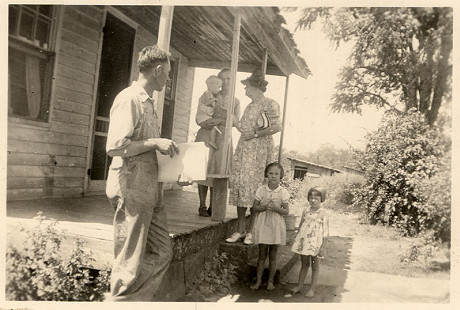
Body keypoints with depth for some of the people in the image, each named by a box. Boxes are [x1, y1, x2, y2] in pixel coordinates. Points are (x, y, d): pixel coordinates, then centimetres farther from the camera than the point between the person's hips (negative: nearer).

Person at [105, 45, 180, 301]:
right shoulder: (129, 99, -12)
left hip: (150, 189, 10)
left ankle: (140, 301, 25)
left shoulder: (148, 101, 17)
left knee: (161, 252, 13)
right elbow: (115, 147, -21)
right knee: (131, 263, -1)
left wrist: (164, 146, 11)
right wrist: (154, 142, -16)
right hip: (132, 190, -9)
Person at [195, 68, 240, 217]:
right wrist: (206, 123, -18)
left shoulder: (235, 101, 10)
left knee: (218, 171, 0)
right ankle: (202, 206, 2)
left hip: (223, 138, 1)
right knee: (204, 169, -5)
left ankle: (212, 207, 8)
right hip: (206, 135, -1)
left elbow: (236, 122, 1)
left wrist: (220, 120, -14)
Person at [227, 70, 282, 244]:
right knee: (239, 185, 1)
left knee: (254, 186, -9)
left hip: (259, 150, -7)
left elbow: (277, 127, -13)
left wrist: (255, 134, -14)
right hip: (243, 149, 7)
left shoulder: (270, 104, -3)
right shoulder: (249, 107, 21)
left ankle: (251, 231, 1)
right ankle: (240, 230, 7)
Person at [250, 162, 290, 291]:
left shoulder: (283, 192, -3)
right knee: (262, 255, 7)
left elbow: (286, 211, -2)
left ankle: (270, 281, 20)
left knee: (272, 256, 8)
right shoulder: (261, 190, -1)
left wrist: (275, 208, -19)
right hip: (262, 225, 1)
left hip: (276, 227, 0)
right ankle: (258, 280, 18)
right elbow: (254, 208, 1)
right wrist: (265, 207, -17)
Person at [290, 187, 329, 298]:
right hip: (303, 242, 4)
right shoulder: (305, 211, 5)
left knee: (315, 266, 8)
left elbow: (325, 233, -8)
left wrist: (323, 247, -10)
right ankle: (299, 285, 26)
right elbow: (300, 227, 13)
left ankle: (312, 289, 17)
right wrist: (296, 240, 13)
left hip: (315, 243, -4)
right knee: (304, 264, 16)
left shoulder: (323, 215, -8)